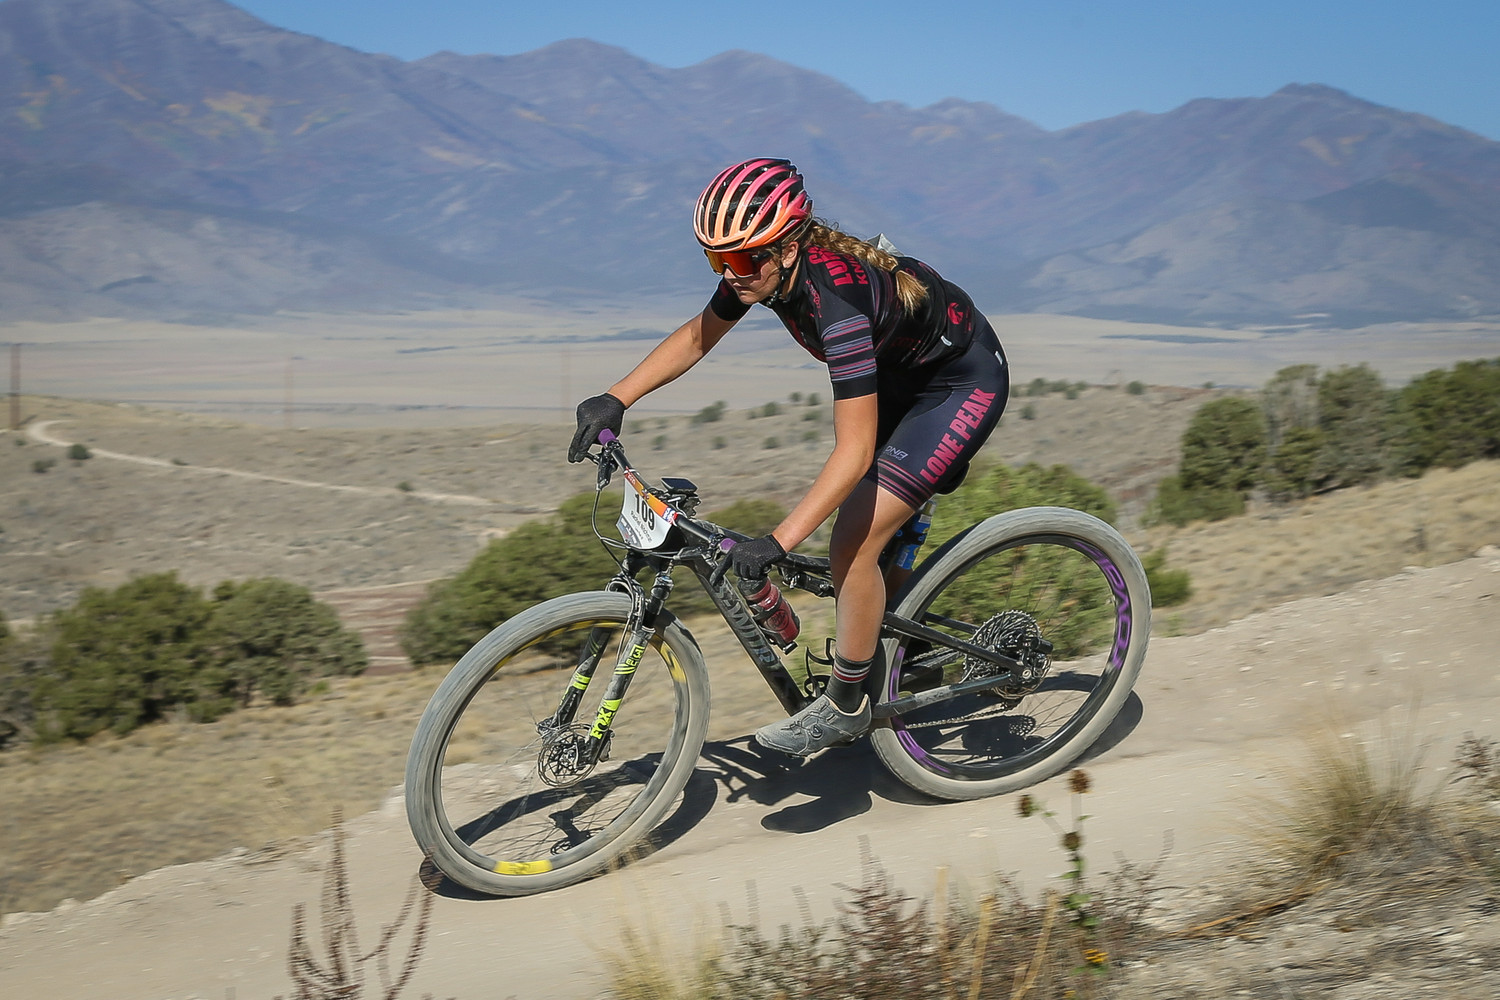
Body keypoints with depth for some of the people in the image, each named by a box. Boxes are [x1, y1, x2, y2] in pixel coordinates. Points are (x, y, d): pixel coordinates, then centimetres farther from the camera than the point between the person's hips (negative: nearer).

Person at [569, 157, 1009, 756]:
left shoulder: (836, 299, -38)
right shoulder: (763, 264, -15)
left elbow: (854, 452, -40)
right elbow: (698, 335, 2)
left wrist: (777, 543, -45)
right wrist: (616, 399, -9)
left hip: (963, 383, -8)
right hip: (900, 371, 8)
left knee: (854, 543, -12)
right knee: (858, 534, 12)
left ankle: (845, 707, 4)